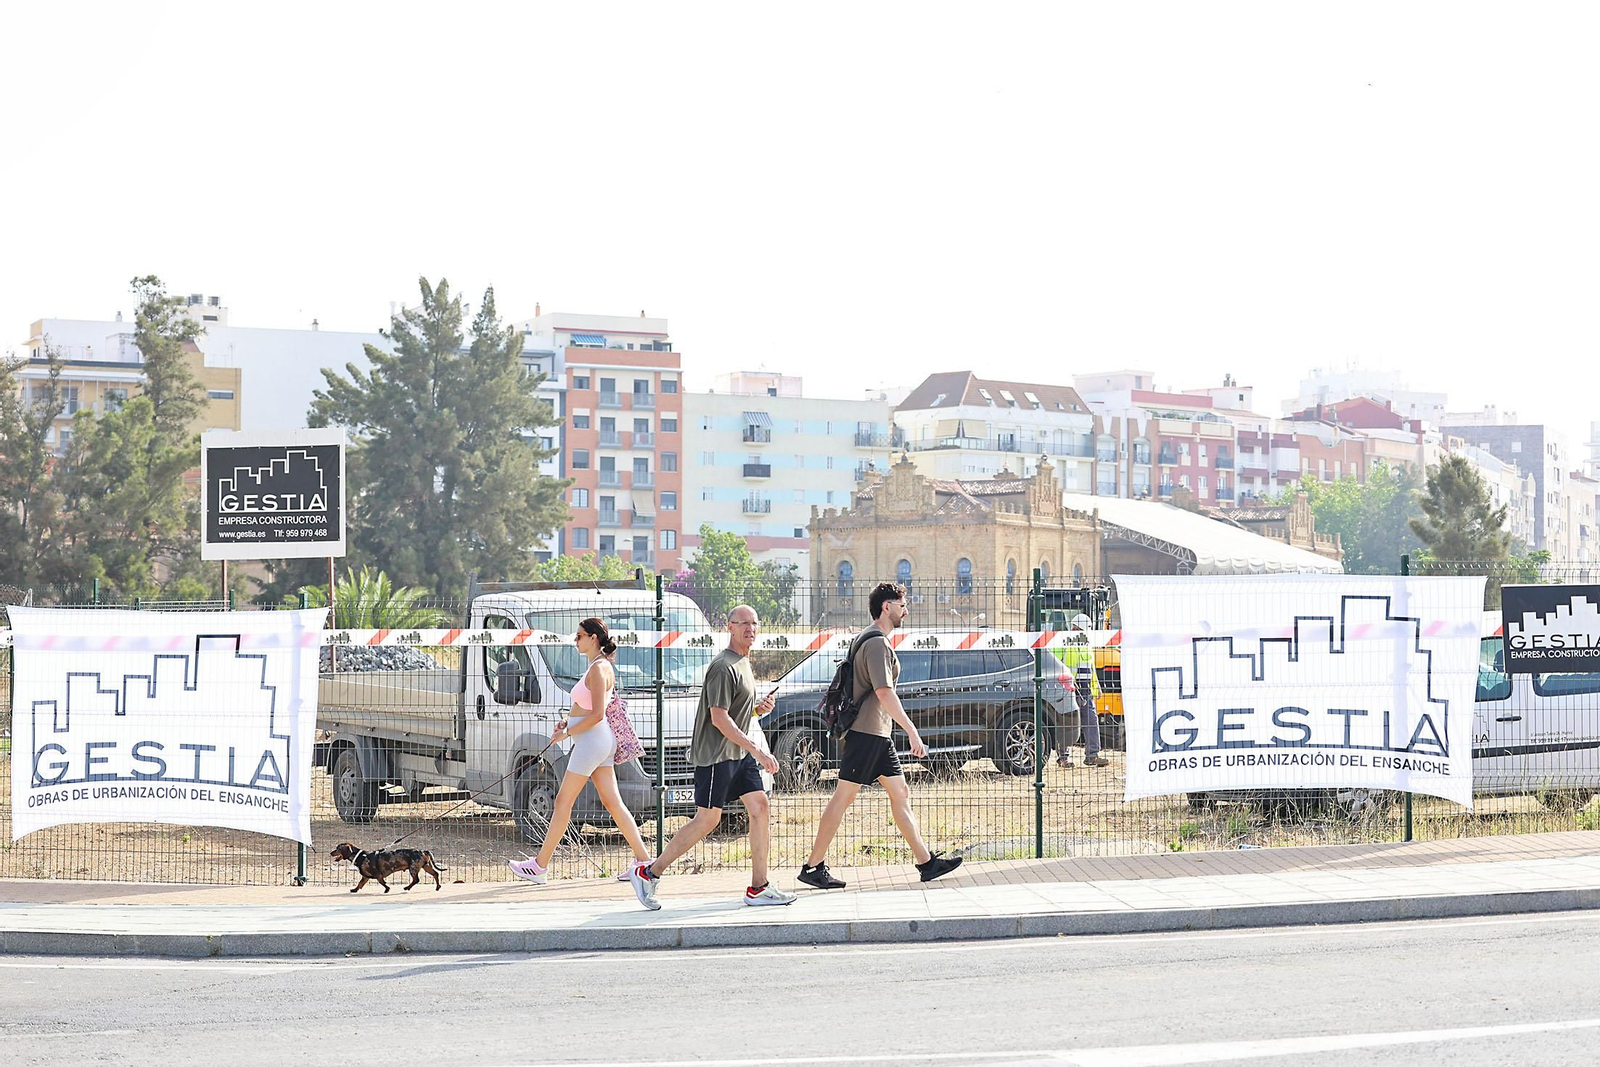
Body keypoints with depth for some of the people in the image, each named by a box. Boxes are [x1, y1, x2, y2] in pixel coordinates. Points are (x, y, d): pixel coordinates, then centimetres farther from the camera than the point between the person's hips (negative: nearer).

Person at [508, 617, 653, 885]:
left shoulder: (599, 668, -16)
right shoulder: (598, 666, 15)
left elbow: (597, 714, -21)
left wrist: (566, 733, -13)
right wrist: (568, 720, 11)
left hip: (592, 740, -10)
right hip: (598, 742, 10)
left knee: (563, 802, -4)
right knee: (613, 803, 7)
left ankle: (540, 865, 1)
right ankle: (643, 860, 4)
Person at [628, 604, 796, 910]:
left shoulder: (744, 664, 16)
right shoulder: (724, 667, -15)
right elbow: (719, 718, -21)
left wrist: (759, 708, 5)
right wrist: (757, 750, -24)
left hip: (740, 754, 9)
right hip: (715, 755, -9)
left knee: (759, 807, -1)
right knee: (707, 819, -8)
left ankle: (759, 888, 0)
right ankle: (648, 873, 2)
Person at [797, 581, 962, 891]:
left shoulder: (868, 639, 18)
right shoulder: (877, 643, -15)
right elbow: (884, 693, -24)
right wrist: (913, 732, -23)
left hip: (878, 735, 11)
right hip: (866, 733, -11)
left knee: (900, 794, 9)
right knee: (843, 797, -6)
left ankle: (926, 862, 9)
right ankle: (812, 866, -2)